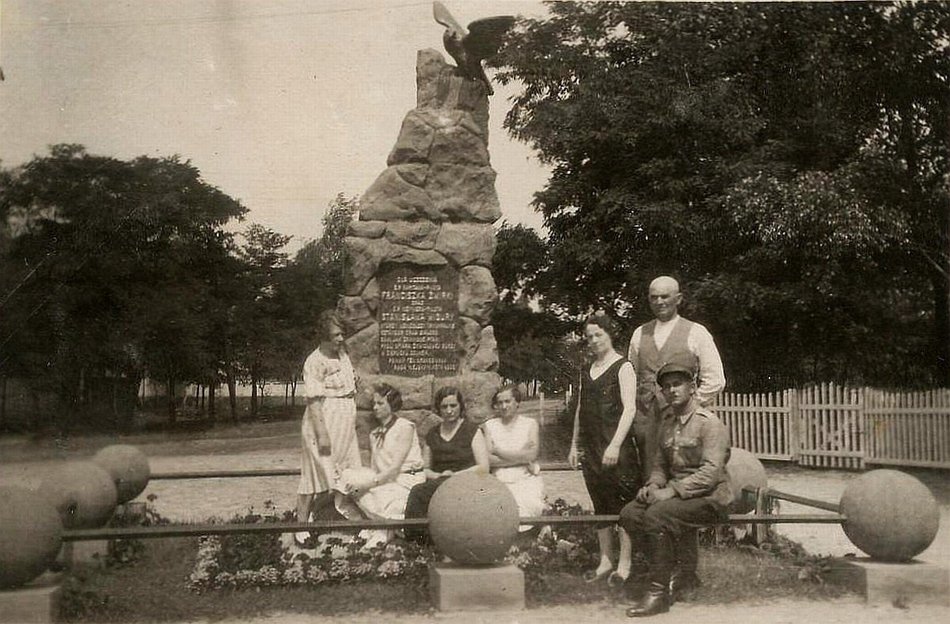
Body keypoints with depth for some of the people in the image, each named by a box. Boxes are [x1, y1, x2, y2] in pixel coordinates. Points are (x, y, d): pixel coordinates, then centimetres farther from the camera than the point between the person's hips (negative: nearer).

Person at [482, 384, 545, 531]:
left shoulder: (530, 424, 11)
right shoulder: (489, 426, 13)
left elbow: (531, 454, -4)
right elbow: (487, 459, -1)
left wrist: (498, 451, 0)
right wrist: (521, 459, -7)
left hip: (527, 481, -1)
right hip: (500, 483, 1)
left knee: (524, 506, -30)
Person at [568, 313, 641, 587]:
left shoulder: (623, 367, -5)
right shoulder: (588, 370, 15)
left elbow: (629, 408, -13)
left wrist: (615, 445, -20)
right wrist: (574, 445, 16)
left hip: (616, 447, -7)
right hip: (591, 447, 7)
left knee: (622, 503, -3)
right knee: (600, 505, 11)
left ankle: (624, 565, 3)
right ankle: (605, 562, 19)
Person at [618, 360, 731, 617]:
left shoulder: (709, 423, -11)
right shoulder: (668, 424, 14)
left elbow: (710, 473, -21)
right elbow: (659, 463, 20)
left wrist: (671, 491, -24)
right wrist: (653, 485, -2)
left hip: (709, 498, -8)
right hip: (676, 494, 8)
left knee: (656, 516, -30)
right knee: (630, 514, -13)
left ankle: (659, 592, -18)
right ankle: (676, 575, -1)